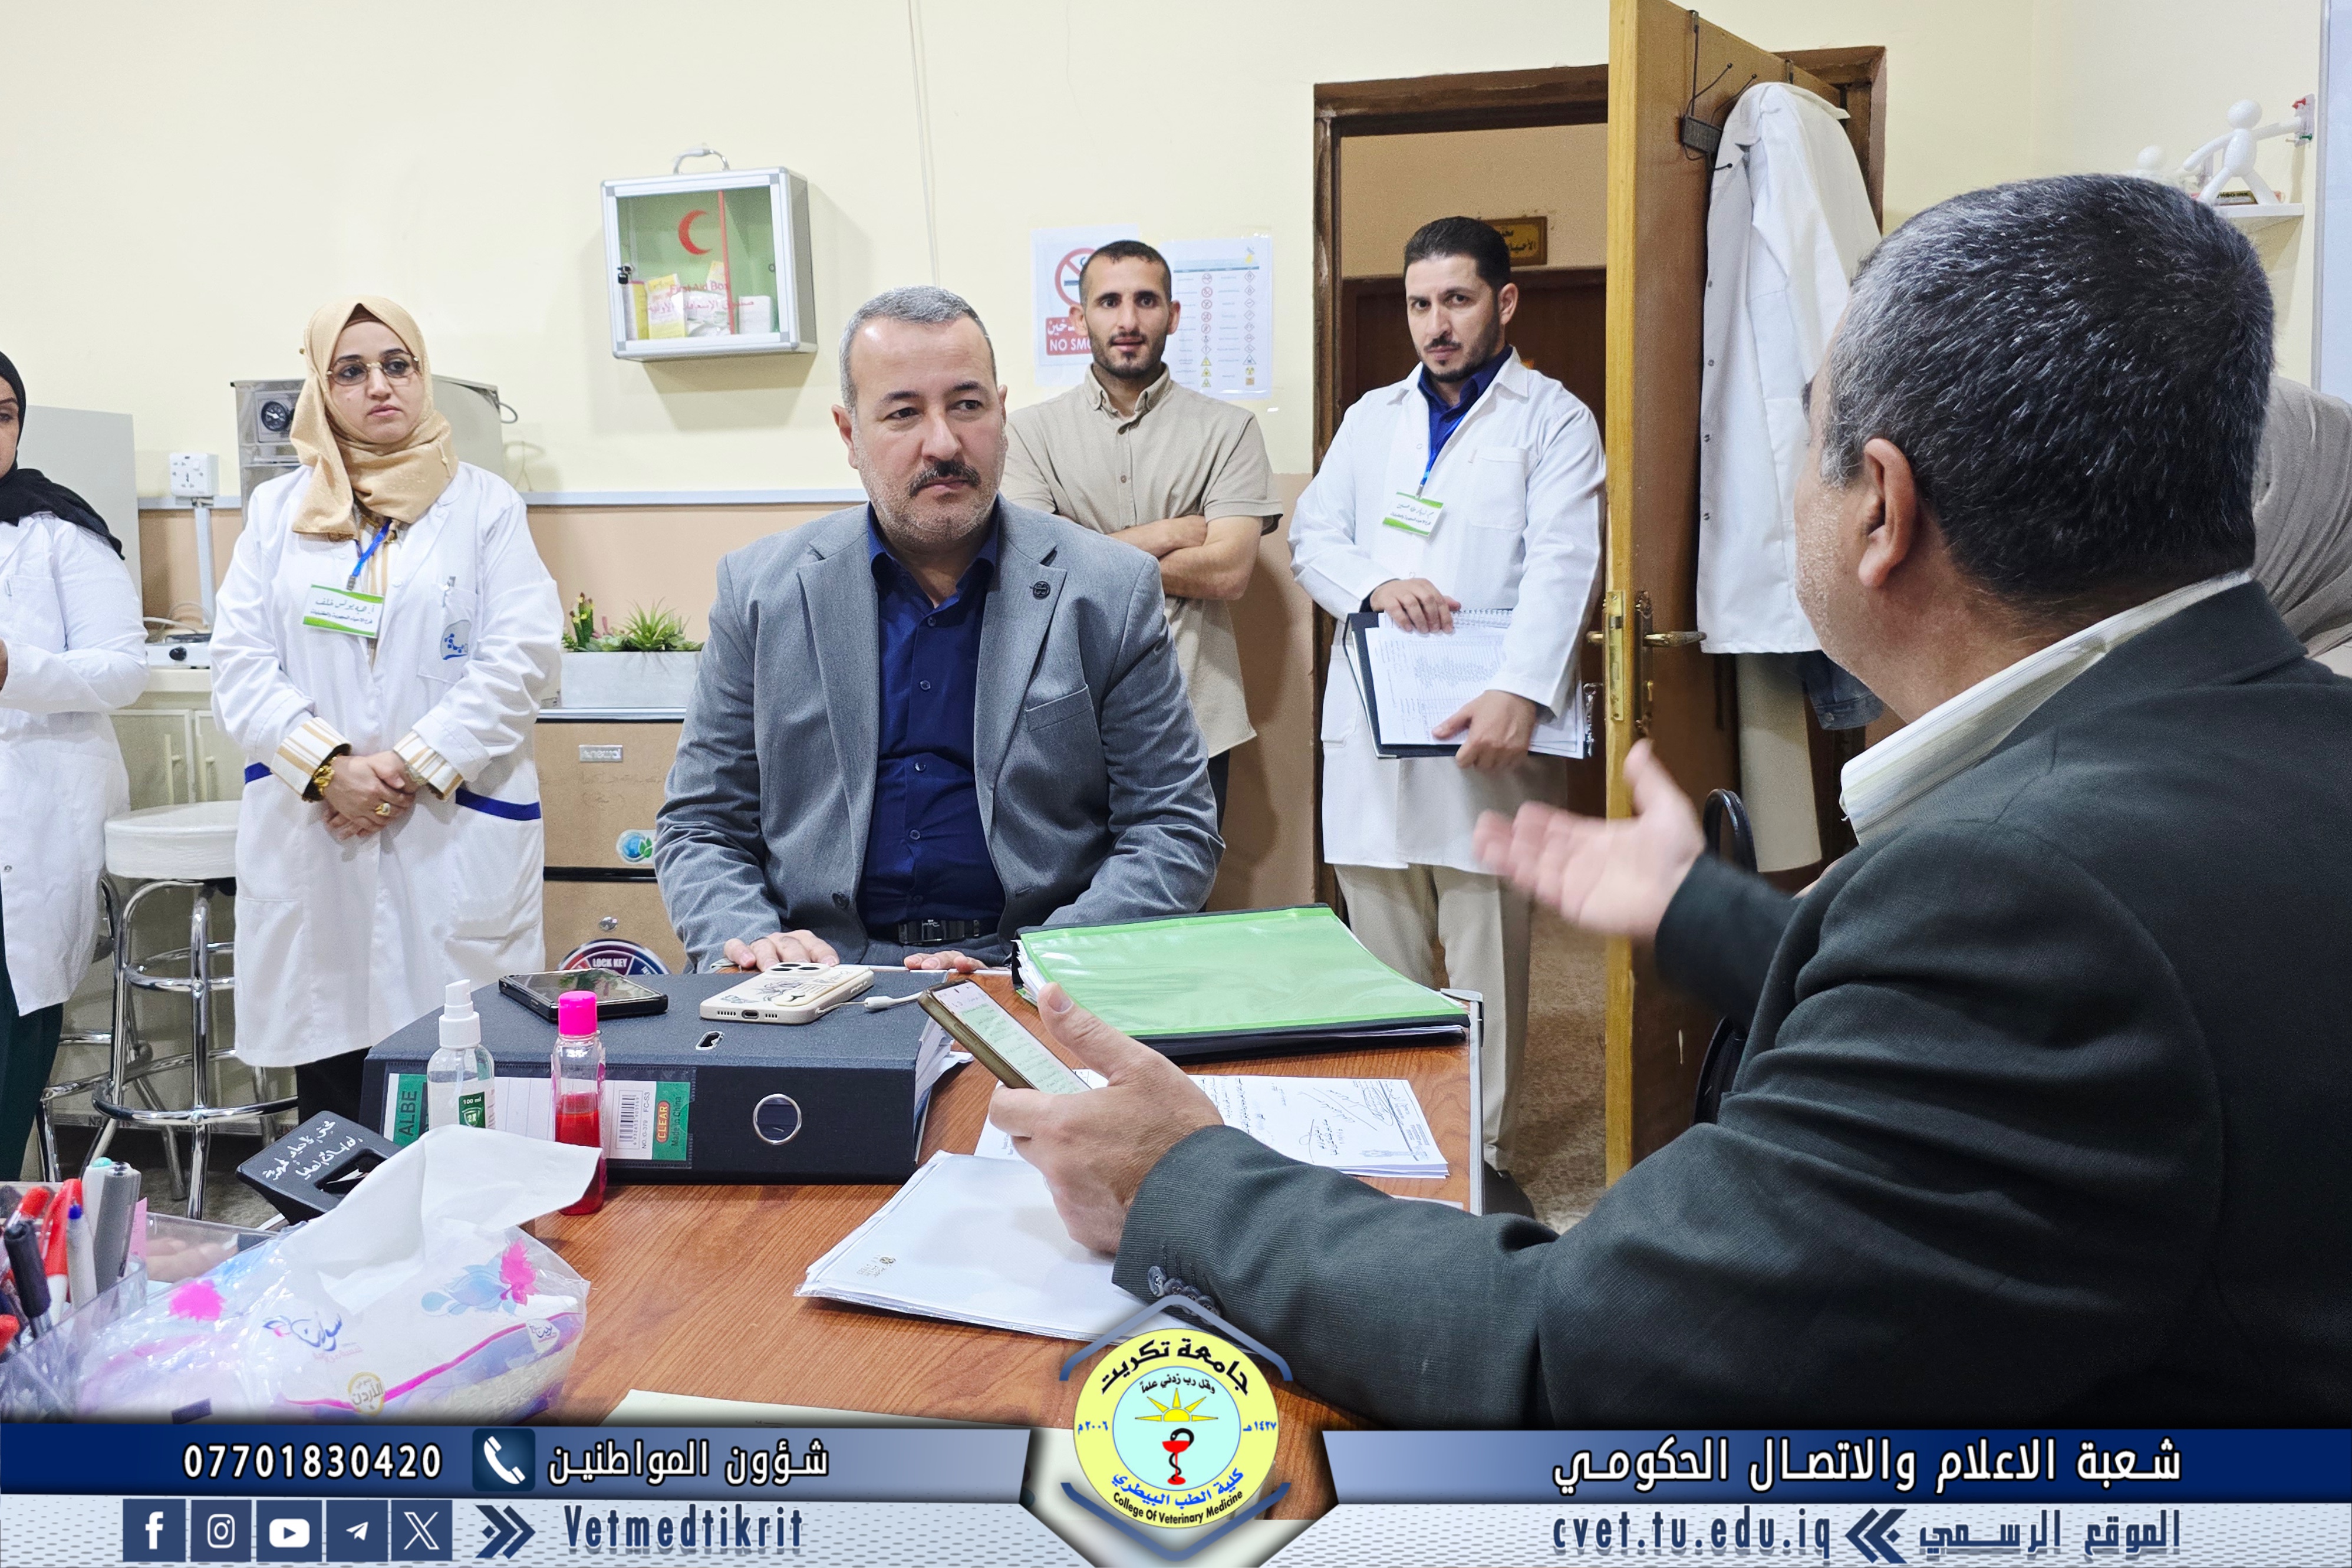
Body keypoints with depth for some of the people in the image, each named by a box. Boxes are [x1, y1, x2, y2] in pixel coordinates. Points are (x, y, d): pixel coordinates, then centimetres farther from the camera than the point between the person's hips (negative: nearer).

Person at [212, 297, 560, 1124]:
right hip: (308, 832, 2)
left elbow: (521, 659, -3)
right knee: (329, 1092, 5)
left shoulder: (486, 504, 6)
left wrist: (412, 767, -12)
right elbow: (241, 664, 6)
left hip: (456, 831, -2)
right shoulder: (277, 510, 13)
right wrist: (328, 767, -10)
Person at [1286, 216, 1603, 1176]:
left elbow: (1562, 566, -8)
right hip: (1372, 731, 4)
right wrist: (1377, 584, -9)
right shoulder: (1371, 419, 20)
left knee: (1487, 950, -1)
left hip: (1490, 733, -4)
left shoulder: (1553, 420, 5)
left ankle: (1482, 1150, 9)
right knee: (1380, 955, 6)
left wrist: (1517, 695, -23)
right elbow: (1312, 538, 13)